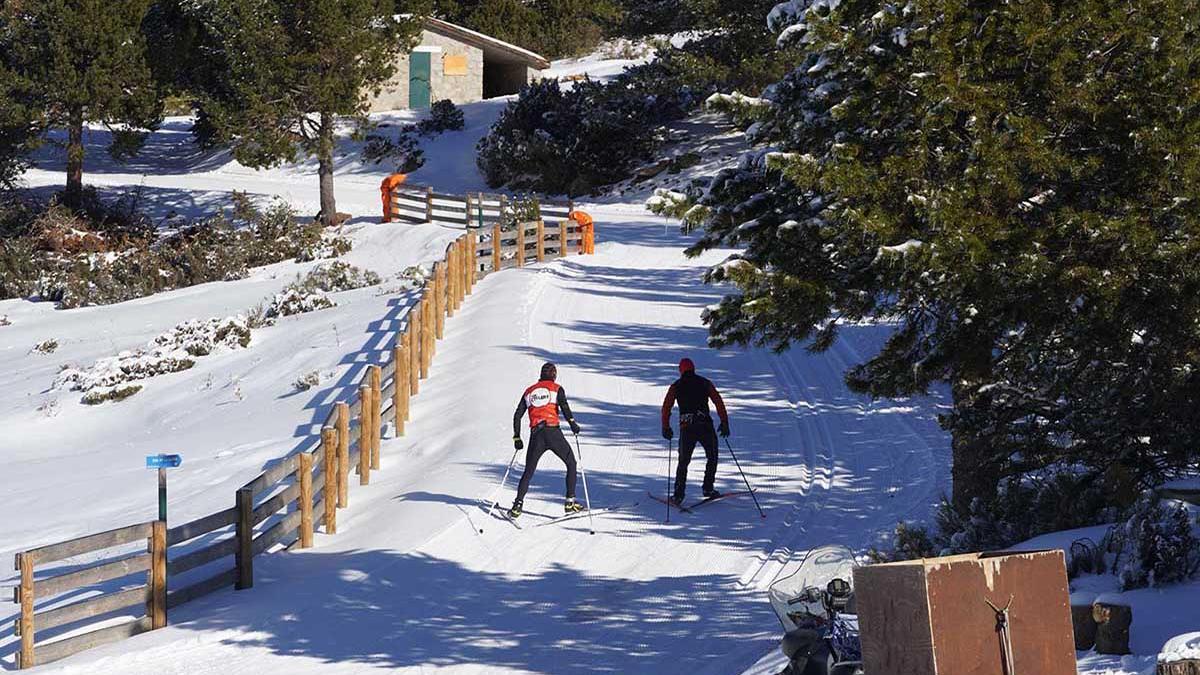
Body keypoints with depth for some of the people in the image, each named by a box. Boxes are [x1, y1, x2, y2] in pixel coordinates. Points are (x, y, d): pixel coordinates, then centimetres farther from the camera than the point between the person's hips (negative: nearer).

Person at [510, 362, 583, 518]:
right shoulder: (556, 389, 8)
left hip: (536, 435, 3)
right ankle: (570, 502, 5)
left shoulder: (529, 391, 19)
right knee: (571, 463, 13)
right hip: (553, 432, -3)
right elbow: (564, 406, -12)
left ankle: (518, 504, -3)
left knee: (529, 471, 12)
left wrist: (516, 438, 19)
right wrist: (572, 423, -15)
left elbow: (517, 416, 15)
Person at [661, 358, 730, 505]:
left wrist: (666, 427, 13)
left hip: (686, 427, 1)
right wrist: (724, 423, 4)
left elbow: (666, 408, 5)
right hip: (705, 425, -1)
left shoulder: (676, 386, 8)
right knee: (712, 457, 19)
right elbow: (718, 402, 1)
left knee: (683, 461, 11)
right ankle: (708, 488, 12)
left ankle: (679, 494, 4)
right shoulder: (704, 383, 8)